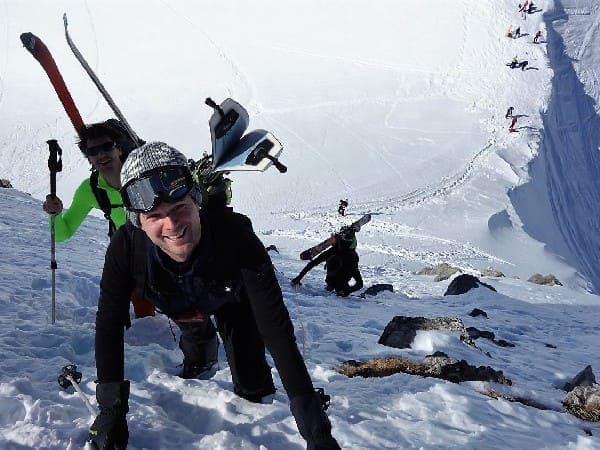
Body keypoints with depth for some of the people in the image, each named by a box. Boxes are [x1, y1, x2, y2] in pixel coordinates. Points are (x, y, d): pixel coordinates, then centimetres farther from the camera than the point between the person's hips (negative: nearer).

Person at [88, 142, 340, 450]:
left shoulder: (235, 235, -45)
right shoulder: (125, 248, -40)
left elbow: (276, 329, -45)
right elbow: (109, 326, -25)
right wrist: (111, 410, -31)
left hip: (231, 300, -1)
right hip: (171, 306, 1)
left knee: (253, 387, -1)